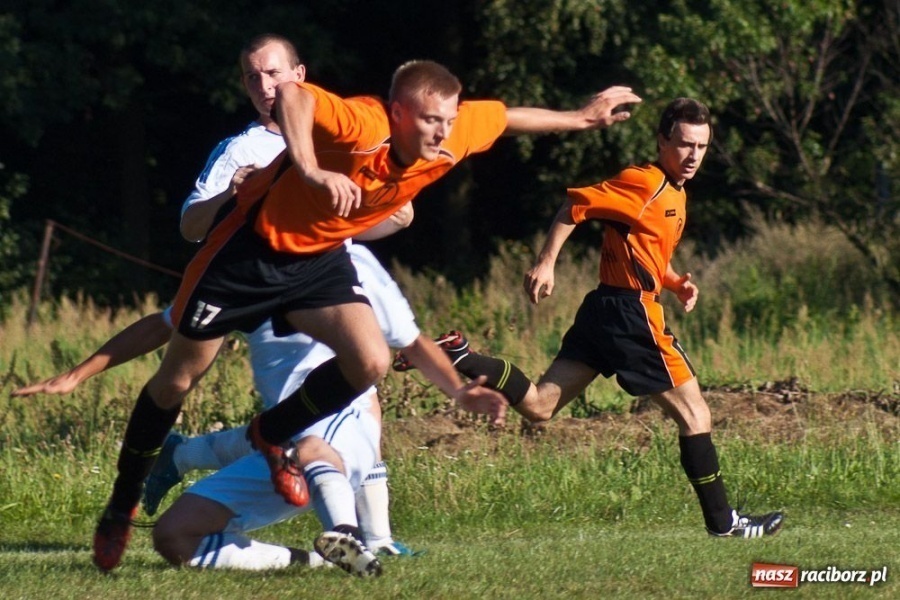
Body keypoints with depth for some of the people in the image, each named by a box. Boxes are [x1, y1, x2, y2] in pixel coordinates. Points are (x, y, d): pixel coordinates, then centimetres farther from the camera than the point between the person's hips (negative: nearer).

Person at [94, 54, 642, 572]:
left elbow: (507, 117, 6)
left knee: (371, 361, -17)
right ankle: (123, 505, 24)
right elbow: (292, 95, -51)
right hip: (252, 248, -6)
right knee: (178, 379, 4)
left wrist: (581, 118, 18)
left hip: (320, 258, 6)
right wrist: (311, 171, -61)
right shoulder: (363, 125, -35)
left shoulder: (453, 136, -14)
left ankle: (272, 436, 10)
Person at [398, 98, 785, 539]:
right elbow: (575, 206, -13)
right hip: (632, 315, -10)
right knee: (693, 412, -1)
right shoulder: (644, 184, -12)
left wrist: (674, 283, 11)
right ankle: (722, 522, 6)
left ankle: (457, 356, -1)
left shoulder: (673, 193, 17)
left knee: (538, 406, 6)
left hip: (606, 314, 10)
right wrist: (545, 264, -17)